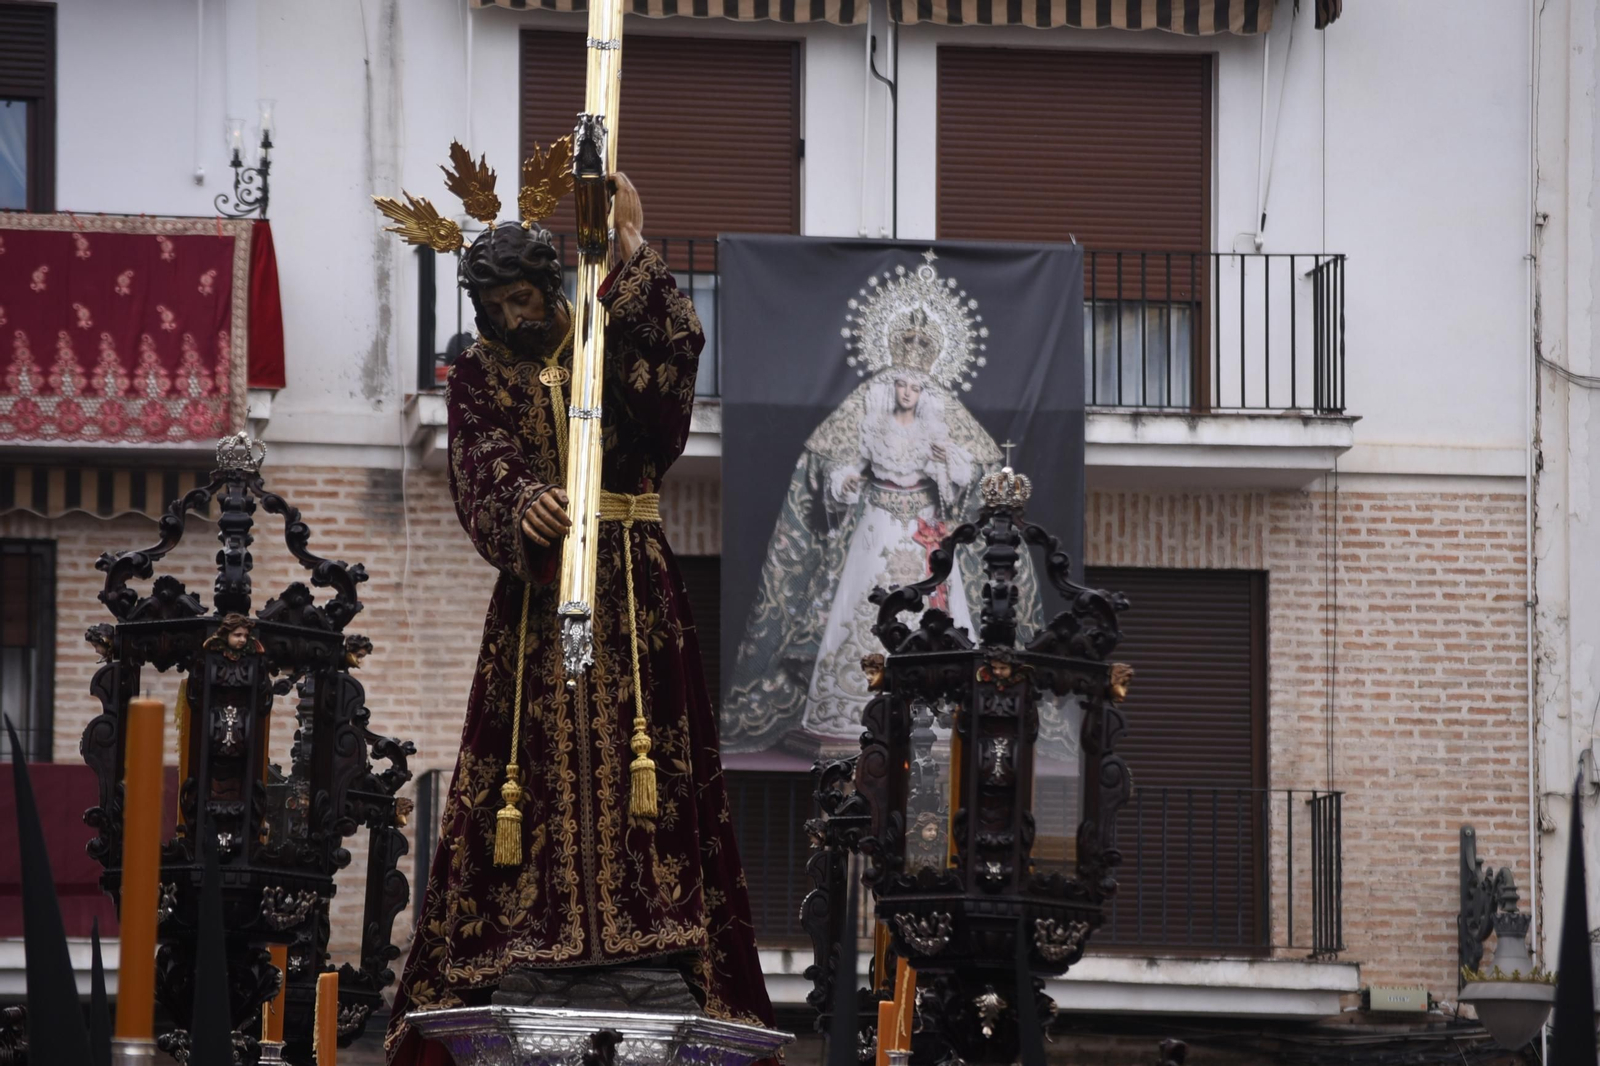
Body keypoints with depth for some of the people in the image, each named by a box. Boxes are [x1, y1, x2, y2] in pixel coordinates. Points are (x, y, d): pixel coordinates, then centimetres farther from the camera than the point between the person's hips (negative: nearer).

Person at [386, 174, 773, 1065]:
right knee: (532, 763, -4)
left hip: (632, 587, -1)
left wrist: (631, 243, -23)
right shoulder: (480, 379, 8)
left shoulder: (612, 343, 5)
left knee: (638, 755, -6)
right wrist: (522, 508, -32)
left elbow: (677, 343, -19)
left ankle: (645, 934, -8)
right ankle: (525, 940, -4)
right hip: (536, 588, 1)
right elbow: (485, 471, -10)